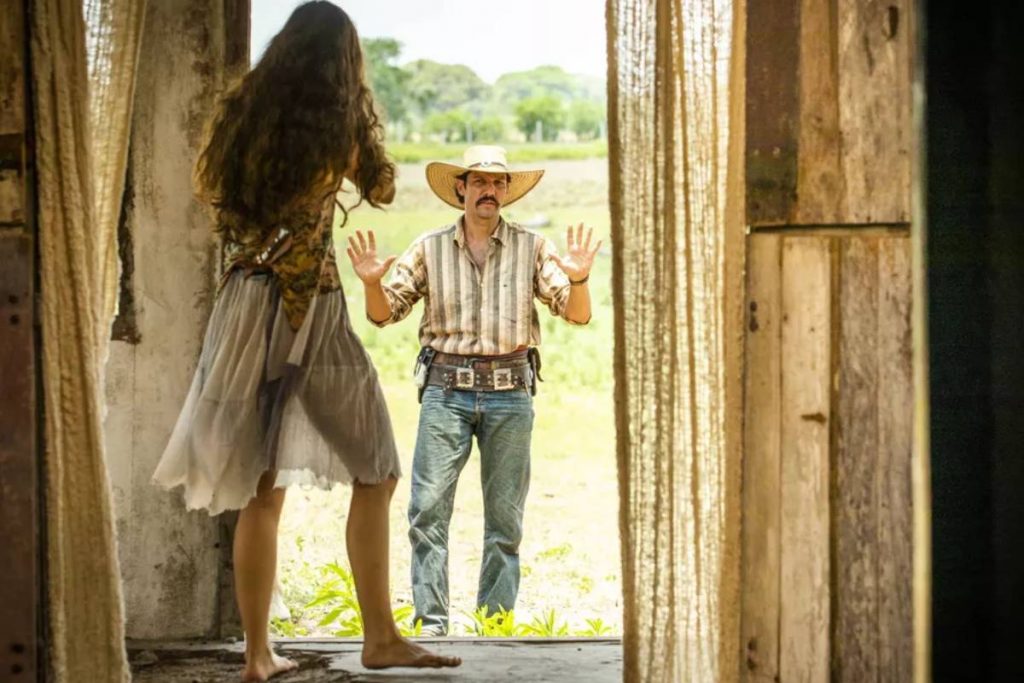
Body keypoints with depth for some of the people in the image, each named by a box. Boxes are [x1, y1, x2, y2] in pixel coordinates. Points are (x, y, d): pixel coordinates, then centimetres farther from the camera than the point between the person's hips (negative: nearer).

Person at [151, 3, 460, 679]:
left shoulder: (243, 112, 6)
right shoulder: (341, 119, -4)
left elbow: (209, 185, 21)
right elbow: (381, 187, 11)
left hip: (247, 300, 5)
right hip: (310, 302, -5)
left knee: (262, 488, 7)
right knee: (374, 472, 4)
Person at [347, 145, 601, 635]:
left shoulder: (531, 248, 7)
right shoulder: (429, 249, 7)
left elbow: (577, 315, 3)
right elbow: (384, 313, 9)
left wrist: (577, 279, -18)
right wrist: (372, 282, -12)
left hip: (509, 393, 1)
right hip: (446, 390, 0)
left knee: (505, 513, 4)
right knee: (429, 505, -7)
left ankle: (495, 616, 12)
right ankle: (431, 614, -2)